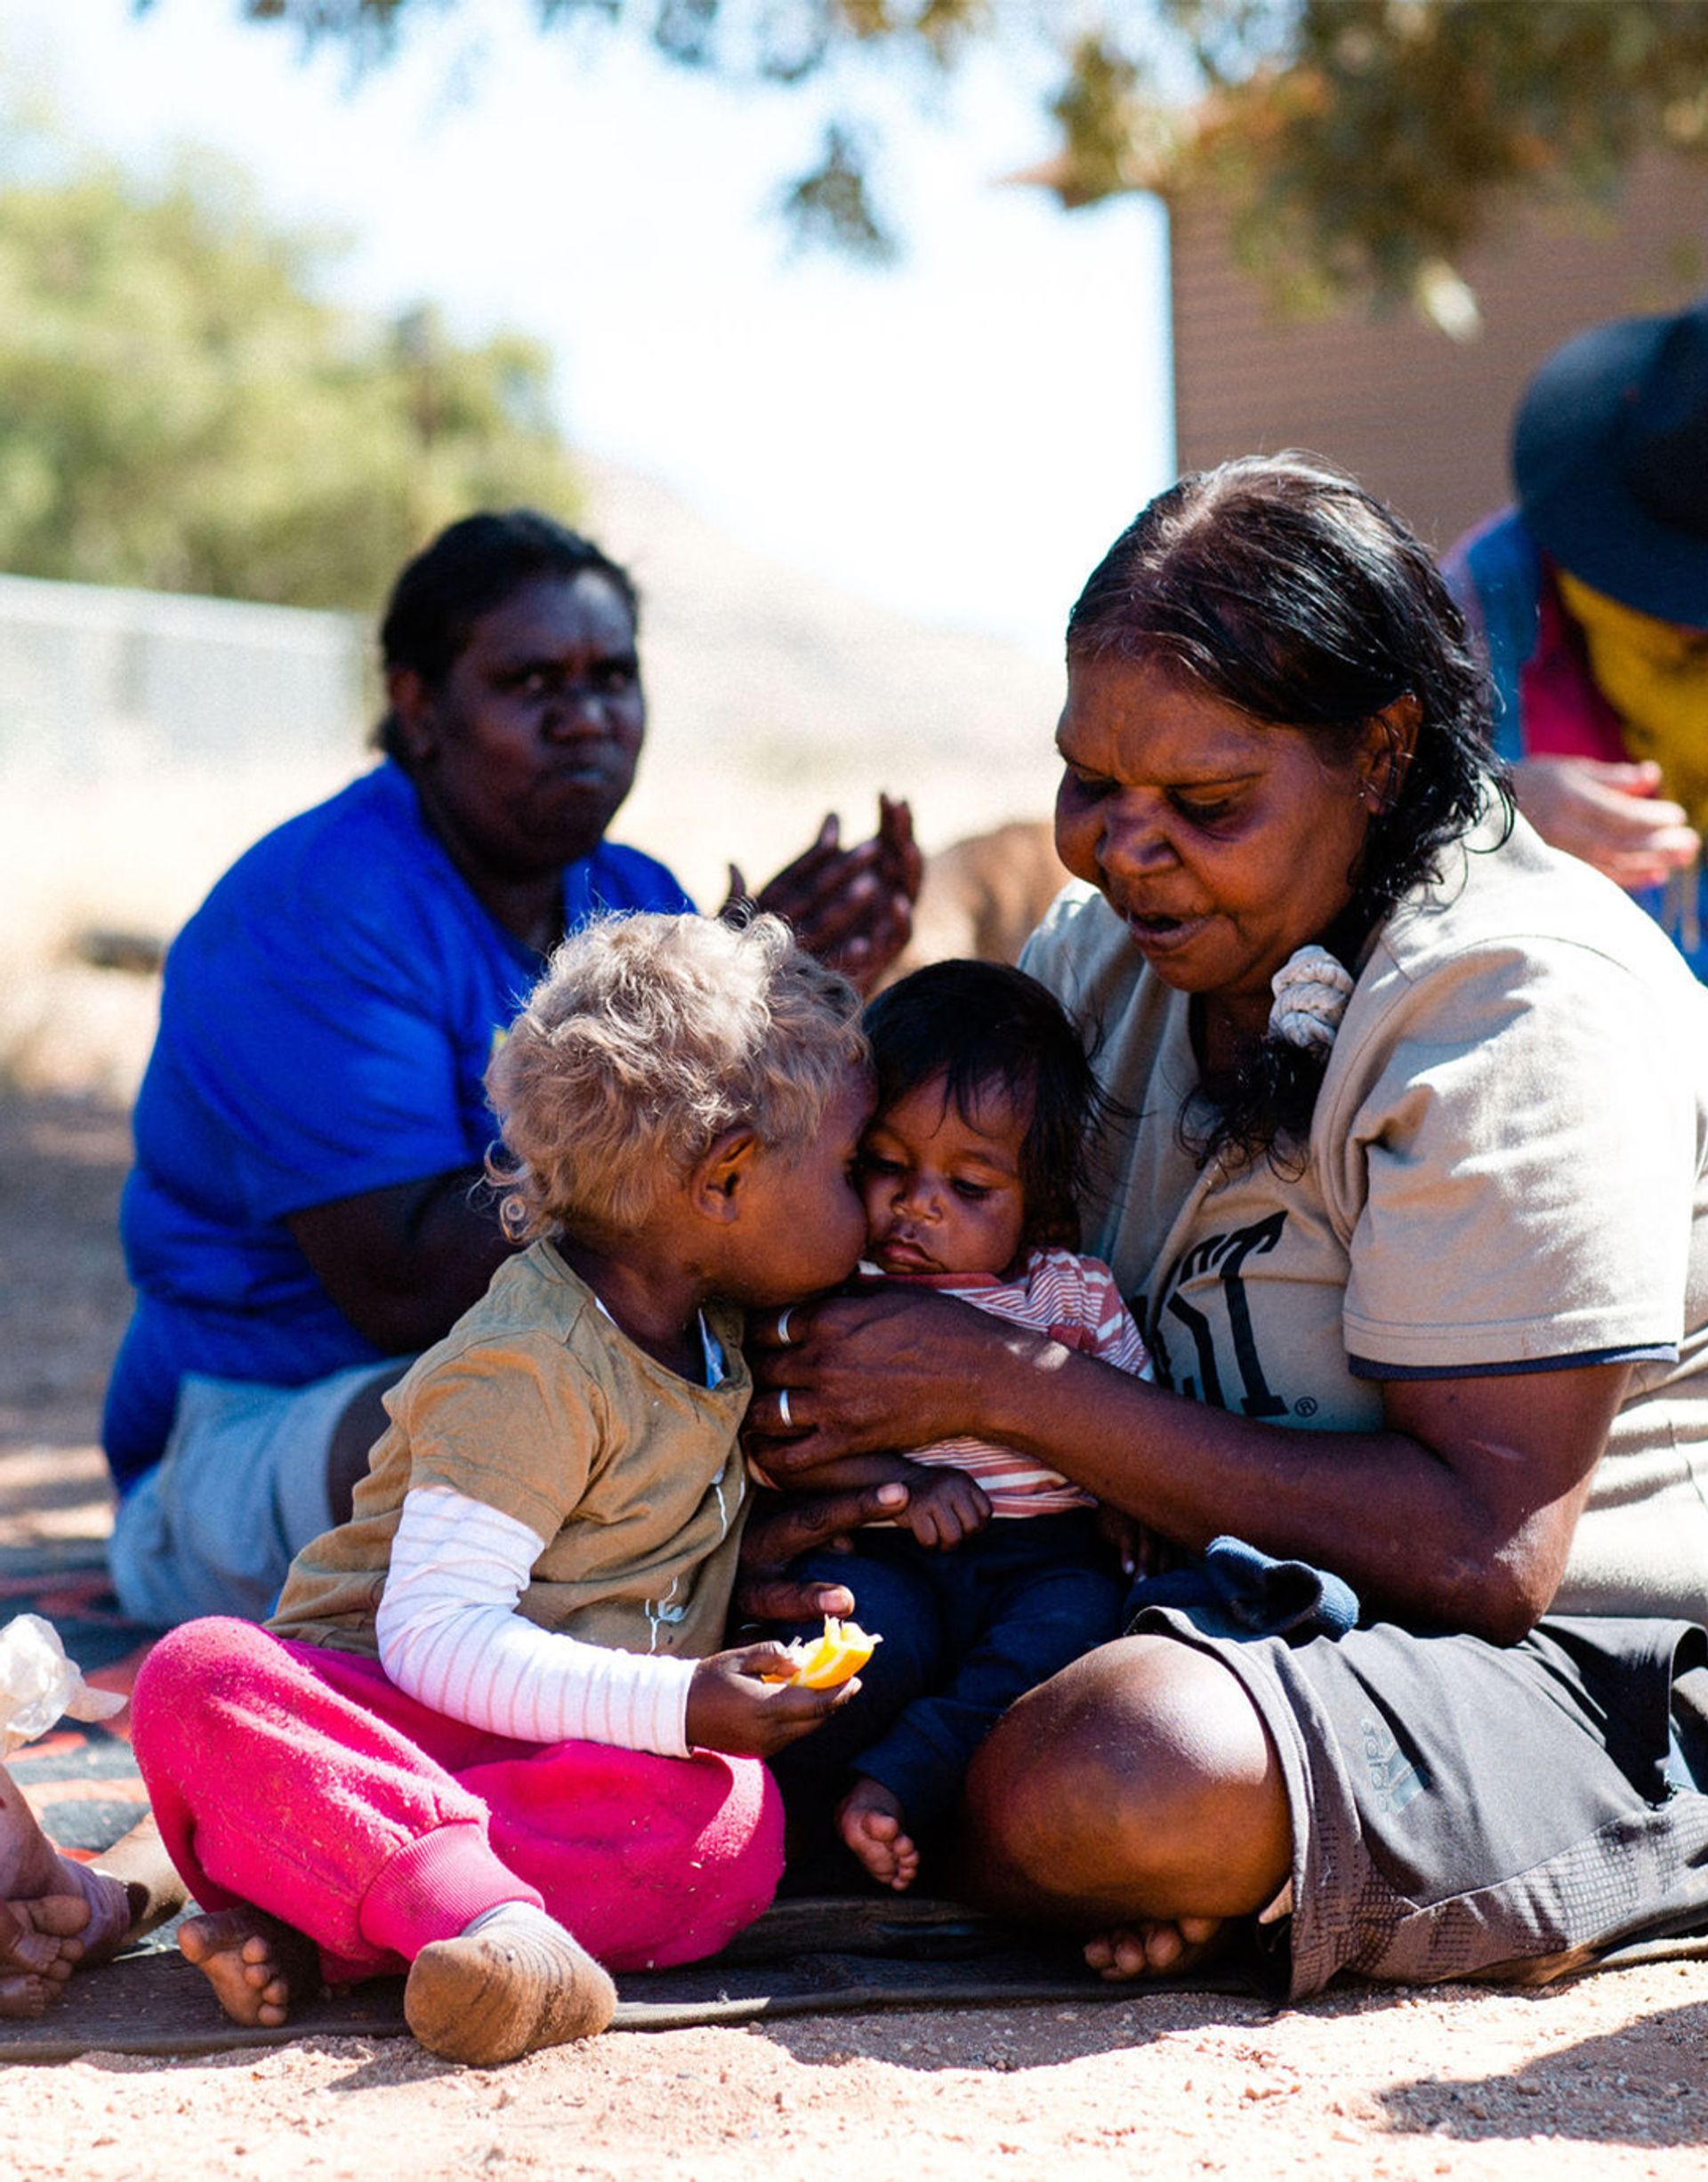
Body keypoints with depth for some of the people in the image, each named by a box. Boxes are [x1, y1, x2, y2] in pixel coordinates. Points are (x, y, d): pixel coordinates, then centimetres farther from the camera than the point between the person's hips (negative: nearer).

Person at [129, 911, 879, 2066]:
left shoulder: (712, 1327, 10)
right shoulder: (531, 1368, -17)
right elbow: (435, 1634, -23)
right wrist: (677, 1706, -30)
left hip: (577, 1754, 6)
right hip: (390, 1726, -6)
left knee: (736, 1819, -28)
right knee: (201, 1675, -35)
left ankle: (312, 1922, -35)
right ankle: (485, 1908, -54)